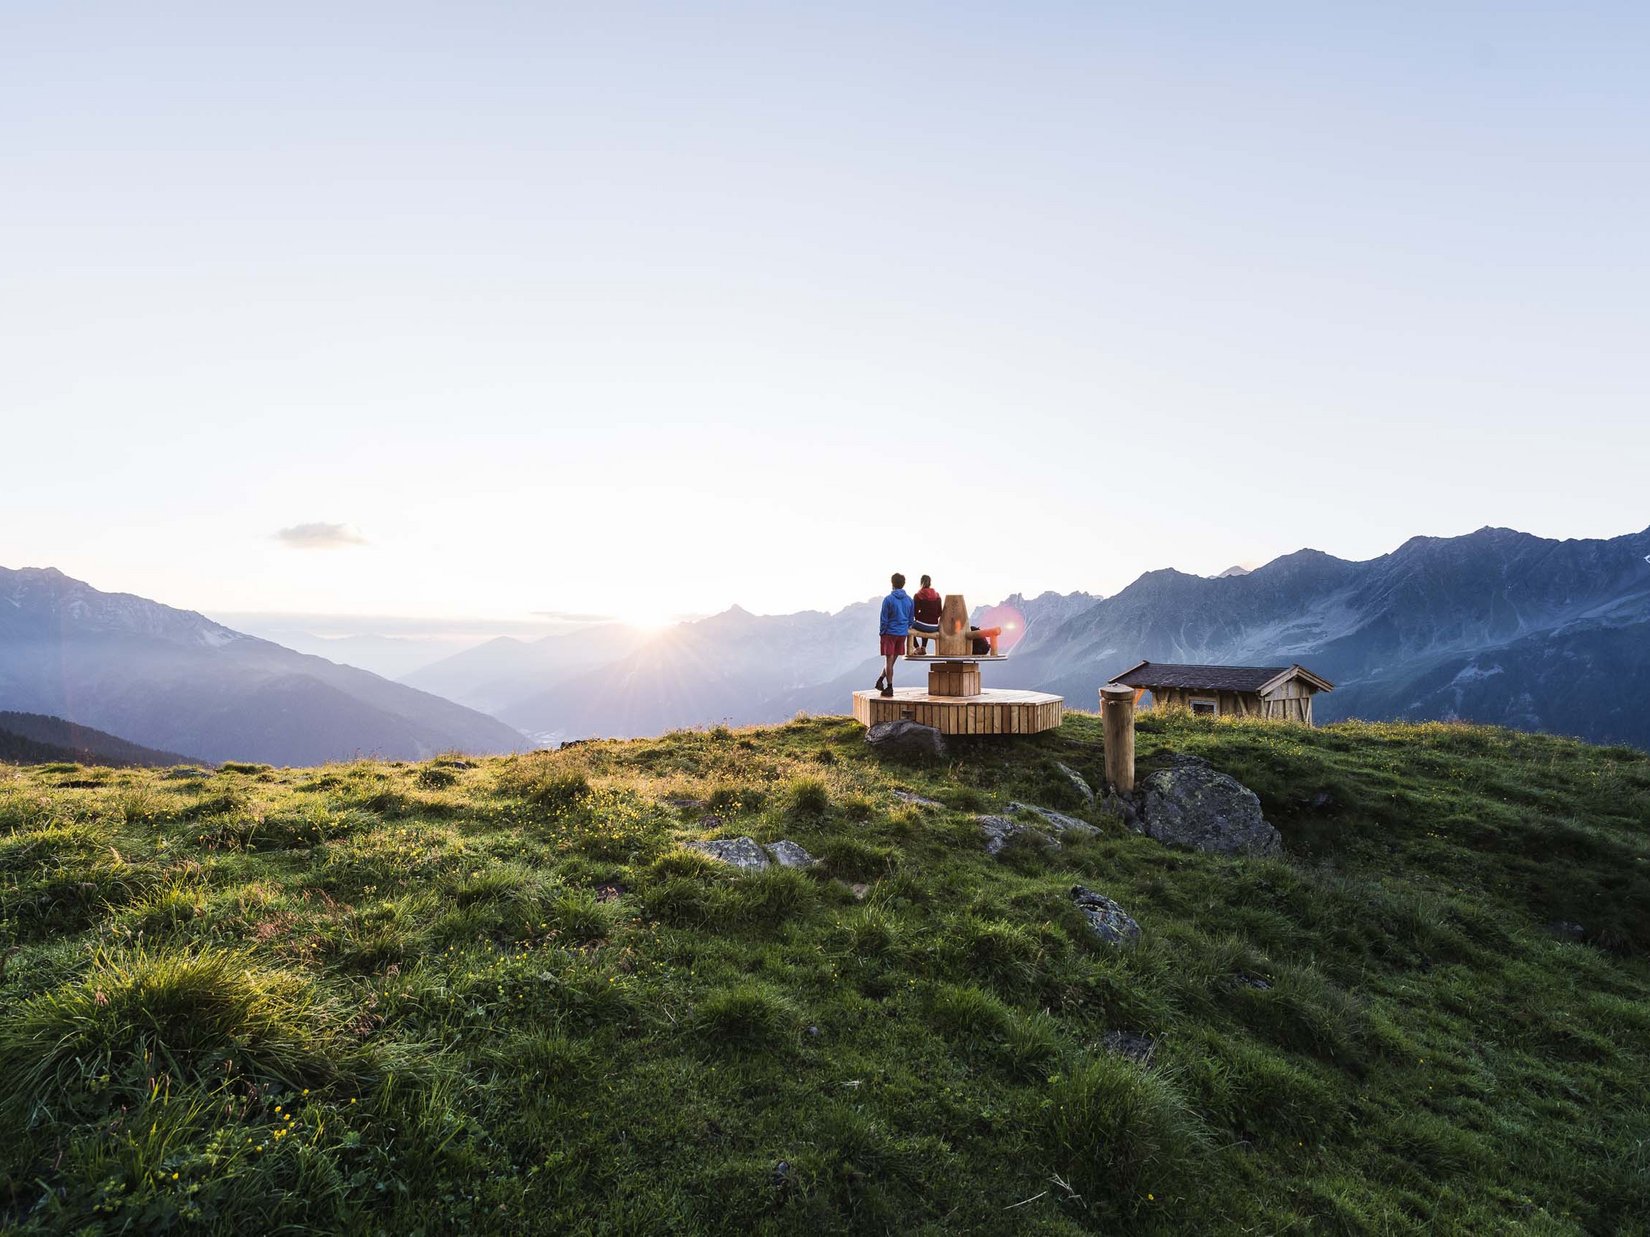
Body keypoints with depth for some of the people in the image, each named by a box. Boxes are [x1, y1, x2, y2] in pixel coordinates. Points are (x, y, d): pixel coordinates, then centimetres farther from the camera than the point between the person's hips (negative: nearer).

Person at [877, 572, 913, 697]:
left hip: (890, 633, -4)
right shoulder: (909, 600, 4)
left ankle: (889, 688, 2)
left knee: (889, 660, 1)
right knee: (892, 660, 13)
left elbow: (884, 619, -8)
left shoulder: (888, 599, -10)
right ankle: (881, 681, 21)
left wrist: (881, 633, 2)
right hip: (902, 634, 5)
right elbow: (911, 619, 10)